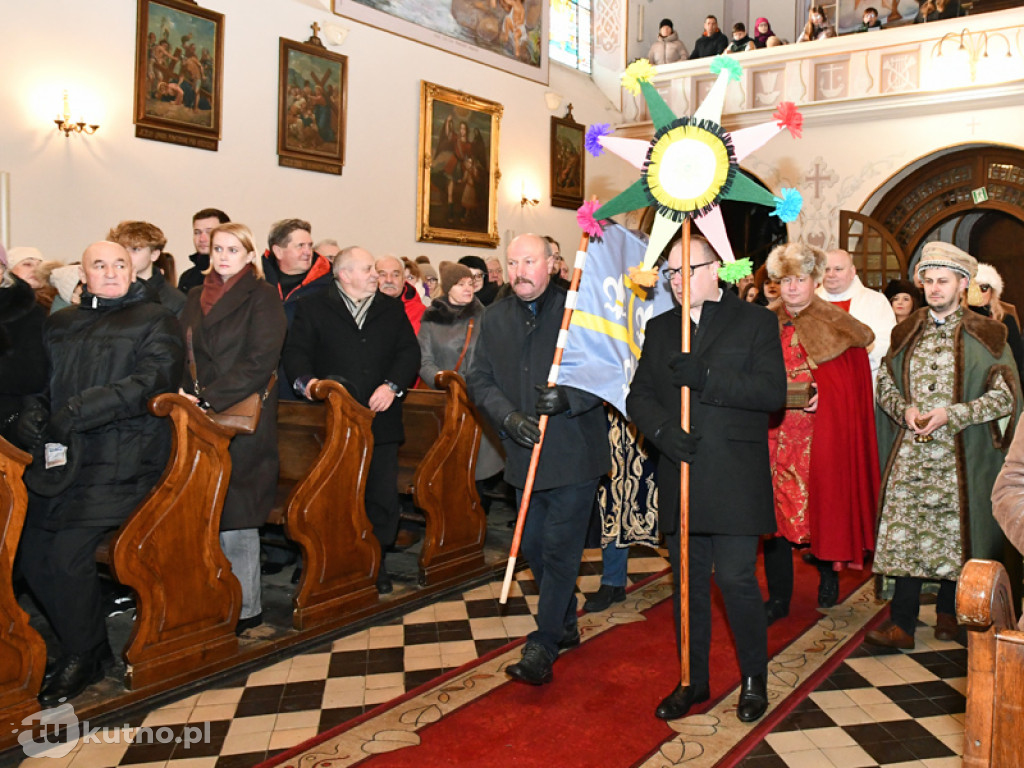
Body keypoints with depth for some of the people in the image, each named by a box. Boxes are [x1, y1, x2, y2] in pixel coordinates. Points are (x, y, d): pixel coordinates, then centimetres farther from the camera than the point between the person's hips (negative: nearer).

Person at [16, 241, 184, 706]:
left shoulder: (155, 320, 3)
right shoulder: (59, 325, 22)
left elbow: (151, 382, -11)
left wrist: (77, 410, -16)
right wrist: (32, 414, -2)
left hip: (122, 458, -6)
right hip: (63, 457, 6)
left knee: (69, 550, -16)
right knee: (32, 554, -2)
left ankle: (81, 657, 6)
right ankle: (87, 646, 18)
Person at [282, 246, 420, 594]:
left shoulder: (392, 308, 14)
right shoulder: (312, 308, 5)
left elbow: (409, 351, 7)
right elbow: (296, 351, -2)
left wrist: (392, 385, -9)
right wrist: (305, 380, -22)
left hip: (380, 420, 3)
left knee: (382, 497, 5)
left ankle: (375, 563, 21)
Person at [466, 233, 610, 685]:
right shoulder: (495, 319, 8)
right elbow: (479, 379, 4)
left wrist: (569, 399, -25)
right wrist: (508, 416, -13)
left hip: (574, 453, -5)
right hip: (525, 455, 5)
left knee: (559, 550, -3)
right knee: (534, 546, 15)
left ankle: (543, 646, 7)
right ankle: (566, 625, 37)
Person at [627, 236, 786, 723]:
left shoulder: (755, 322, 2)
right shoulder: (660, 328, 15)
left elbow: (773, 391, -10)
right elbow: (639, 396, 8)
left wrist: (706, 377, -20)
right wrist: (663, 430, -12)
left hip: (736, 479, -4)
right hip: (679, 476, 4)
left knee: (736, 578, -3)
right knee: (687, 582, 11)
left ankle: (754, 677, 21)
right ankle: (693, 680, 27)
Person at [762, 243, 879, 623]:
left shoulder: (839, 327, 1)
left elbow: (854, 383, 0)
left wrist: (823, 396, -14)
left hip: (823, 434, -2)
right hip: (775, 432, 2)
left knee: (822, 504, 4)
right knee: (775, 508, -1)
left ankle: (828, 575, 31)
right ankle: (778, 597, 8)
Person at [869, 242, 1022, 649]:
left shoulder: (985, 335, 0)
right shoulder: (906, 332, 11)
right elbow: (885, 384, 15)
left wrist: (950, 415, -15)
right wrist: (905, 409, -6)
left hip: (961, 455, -2)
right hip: (910, 452, 2)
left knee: (955, 531, 6)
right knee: (905, 529, -2)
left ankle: (947, 610, 26)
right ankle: (901, 623, 1)